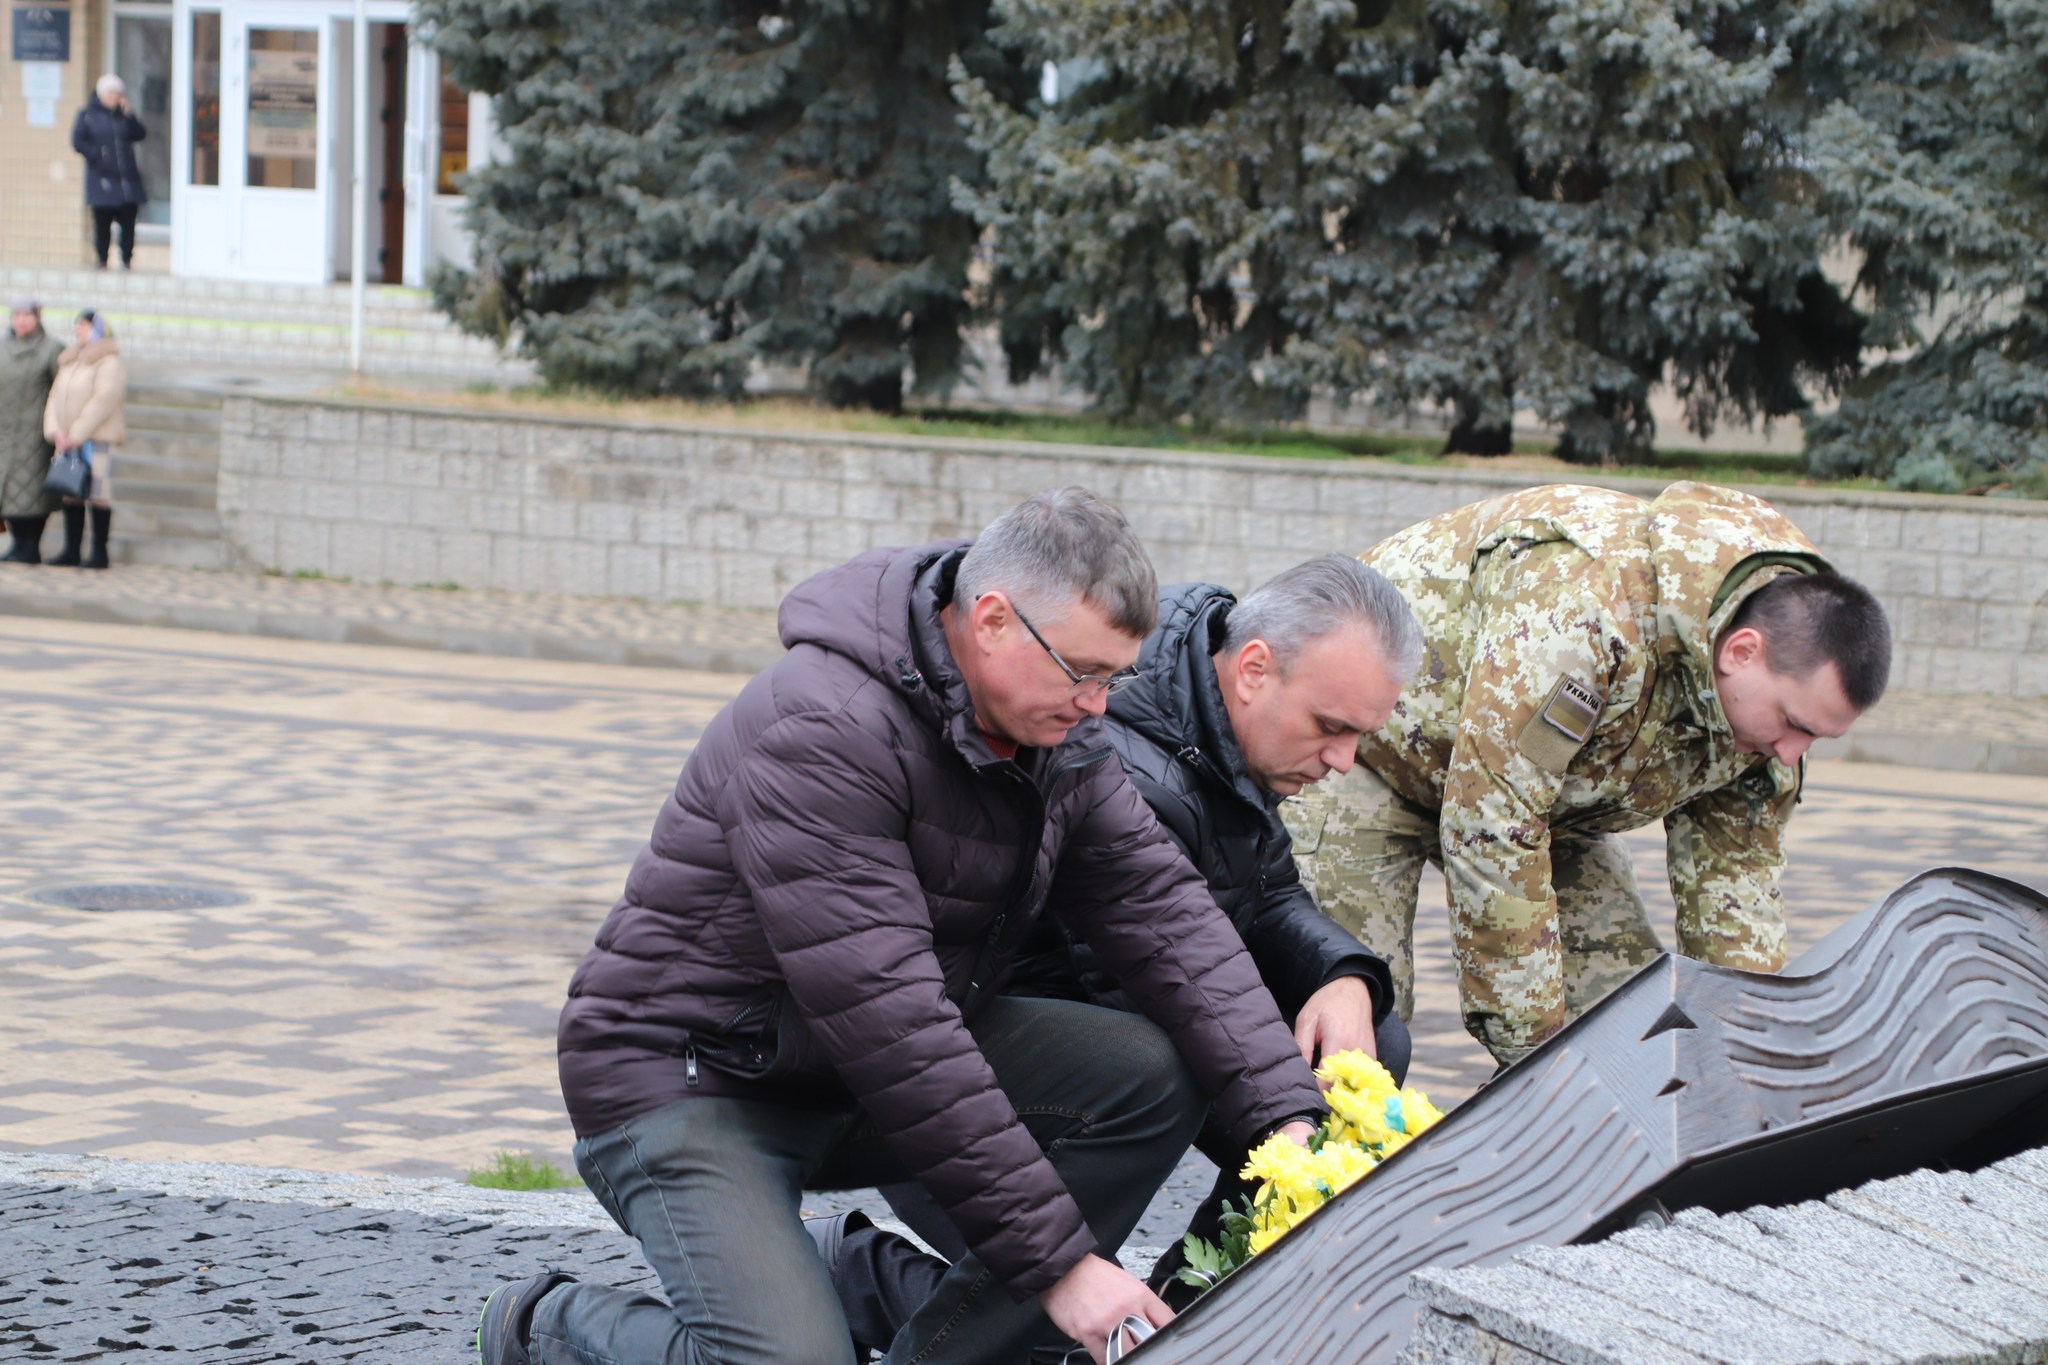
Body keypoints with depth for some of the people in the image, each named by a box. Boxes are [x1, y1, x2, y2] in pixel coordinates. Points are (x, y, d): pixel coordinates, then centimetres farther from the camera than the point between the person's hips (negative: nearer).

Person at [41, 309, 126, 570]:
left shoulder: (109, 363, -5)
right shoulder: (68, 363, 18)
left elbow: (102, 402, -14)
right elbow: (55, 398, 12)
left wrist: (76, 435, -17)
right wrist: (56, 431, -5)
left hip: (97, 440, -7)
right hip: (69, 440, 7)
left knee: (98, 494, -6)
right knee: (71, 495, 5)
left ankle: (100, 553, -3)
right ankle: (71, 550, 9)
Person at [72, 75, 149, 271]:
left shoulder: (123, 116, 15)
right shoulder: (87, 116, 4)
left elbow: (140, 134, 4)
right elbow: (78, 143, -2)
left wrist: (128, 115, -6)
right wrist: (98, 155, -10)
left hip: (127, 180, 3)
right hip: (103, 179, -3)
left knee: (128, 223, -1)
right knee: (102, 223, -2)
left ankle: (127, 260, 6)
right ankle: (101, 261, 7)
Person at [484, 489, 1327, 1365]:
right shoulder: (821, 732, -28)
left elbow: (1162, 910, -4)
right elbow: (885, 1019, -32)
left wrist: (1286, 1118, -21)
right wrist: (1058, 1259, -32)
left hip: (889, 1071, 8)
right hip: (690, 1083, -8)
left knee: (1154, 1074, -12)